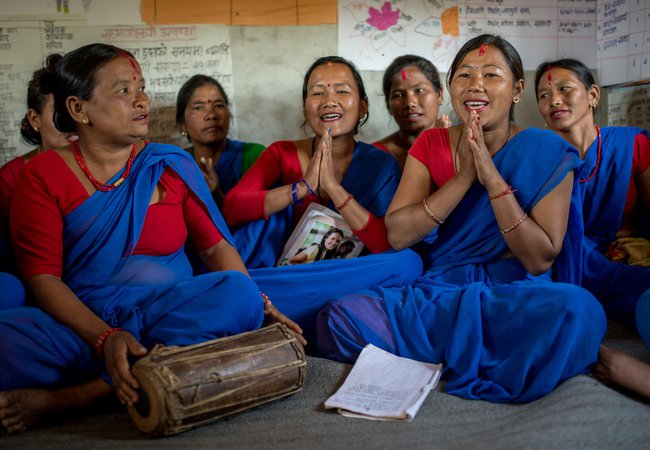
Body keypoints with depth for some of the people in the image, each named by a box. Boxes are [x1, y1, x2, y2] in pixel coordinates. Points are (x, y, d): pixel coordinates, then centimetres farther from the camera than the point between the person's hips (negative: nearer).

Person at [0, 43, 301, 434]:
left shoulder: (172, 164, 9)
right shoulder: (42, 176, 3)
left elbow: (216, 245, 5)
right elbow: (42, 276, -5)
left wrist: (258, 304, -13)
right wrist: (105, 338, -22)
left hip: (169, 317, 4)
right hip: (81, 326, -3)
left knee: (240, 294, -30)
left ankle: (67, 396, -25)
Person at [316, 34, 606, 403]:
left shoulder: (548, 152, -3)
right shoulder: (431, 144, 5)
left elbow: (540, 260, -9)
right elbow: (397, 235, -5)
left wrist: (493, 179, -17)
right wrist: (463, 178, -15)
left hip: (516, 298, -2)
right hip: (437, 294, 3)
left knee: (576, 309, -36)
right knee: (341, 315, -23)